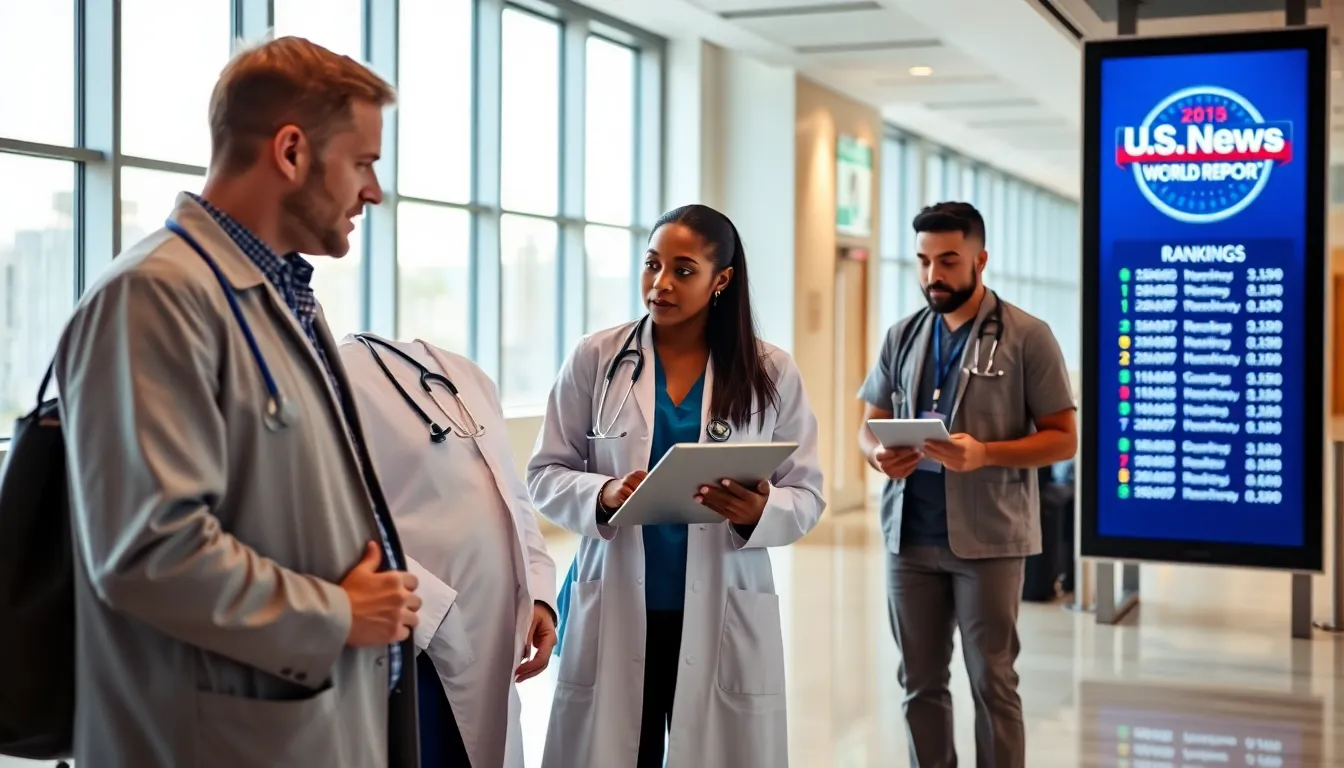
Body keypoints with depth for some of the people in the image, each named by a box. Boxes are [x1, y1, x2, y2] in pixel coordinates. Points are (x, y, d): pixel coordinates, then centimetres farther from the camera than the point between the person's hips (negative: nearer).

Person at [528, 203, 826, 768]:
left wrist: (759, 512, -20)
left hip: (723, 616, 0)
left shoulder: (772, 373, 2)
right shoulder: (594, 359, 1)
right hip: (614, 612, 0)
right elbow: (546, 474, 2)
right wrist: (603, 496, -18)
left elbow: (806, 495, 1)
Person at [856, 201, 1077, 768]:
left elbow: (1063, 439, -4)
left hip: (987, 538, -4)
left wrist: (983, 454, -20)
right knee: (921, 682, 11)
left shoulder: (1027, 337, -3)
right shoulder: (902, 337, 9)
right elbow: (869, 424, 14)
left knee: (992, 683, 4)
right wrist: (878, 454, -11)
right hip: (909, 536, 4)